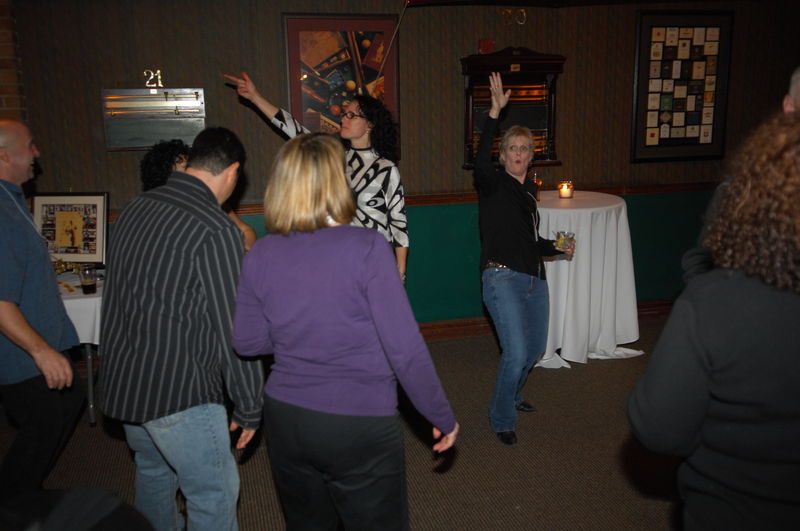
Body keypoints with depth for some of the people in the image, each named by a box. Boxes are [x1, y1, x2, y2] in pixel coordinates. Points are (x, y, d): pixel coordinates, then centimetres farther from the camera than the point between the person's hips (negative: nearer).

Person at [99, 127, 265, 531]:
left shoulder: (134, 208, 5)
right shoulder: (215, 230, -19)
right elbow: (233, 327, -18)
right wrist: (249, 407, -9)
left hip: (120, 381, 9)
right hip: (177, 391, -8)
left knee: (153, 473, 26)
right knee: (215, 497, 4)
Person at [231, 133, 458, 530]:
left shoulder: (260, 255, -5)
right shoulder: (366, 247, -18)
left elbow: (246, 343, 4)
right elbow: (405, 347, -18)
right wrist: (442, 417, -6)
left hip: (285, 421, 5)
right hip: (360, 426, -4)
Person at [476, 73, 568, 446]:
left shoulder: (528, 192, 17)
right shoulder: (493, 185, -4)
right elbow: (480, 163, -29)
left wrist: (557, 247, 10)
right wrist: (495, 113, -33)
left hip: (535, 279, 8)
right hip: (502, 277, -8)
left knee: (535, 348, 18)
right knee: (516, 354, -16)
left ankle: (512, 395, 45)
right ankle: (502, 420, 7)